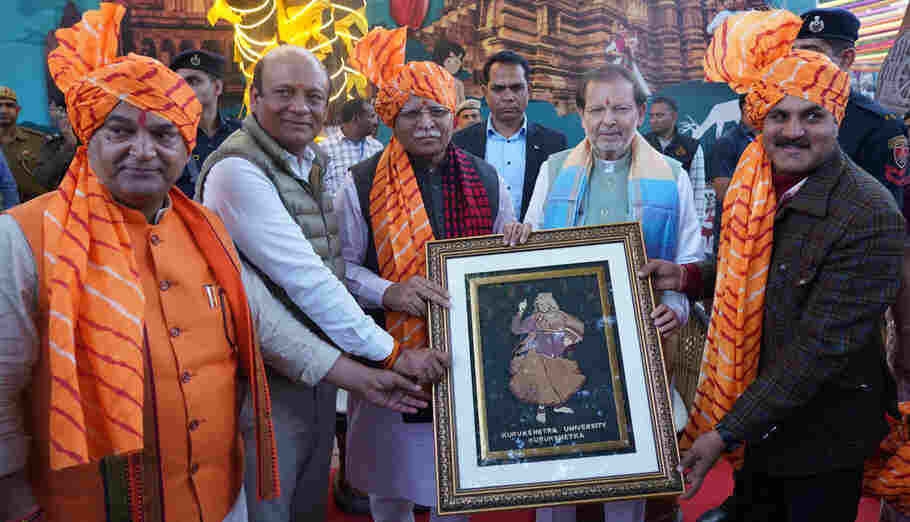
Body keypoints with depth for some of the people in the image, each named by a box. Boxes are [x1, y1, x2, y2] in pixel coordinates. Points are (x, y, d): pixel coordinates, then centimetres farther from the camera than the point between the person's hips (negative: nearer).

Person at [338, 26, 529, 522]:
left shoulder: (486, 179, 2)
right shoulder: (362, 184, -6)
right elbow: (342, 264, -5)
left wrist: (518, 239, -12)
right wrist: (388, 292, -23)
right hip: (390, 357, -2)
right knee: (391, 482, 16)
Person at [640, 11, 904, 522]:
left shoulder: (869, 216, -26)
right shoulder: (756, 187, -4)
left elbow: (820, 347, -28)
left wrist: (727, 434, -26)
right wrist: (687, 276, -7)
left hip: (822, 434, -6)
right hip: (755, 414, 6)